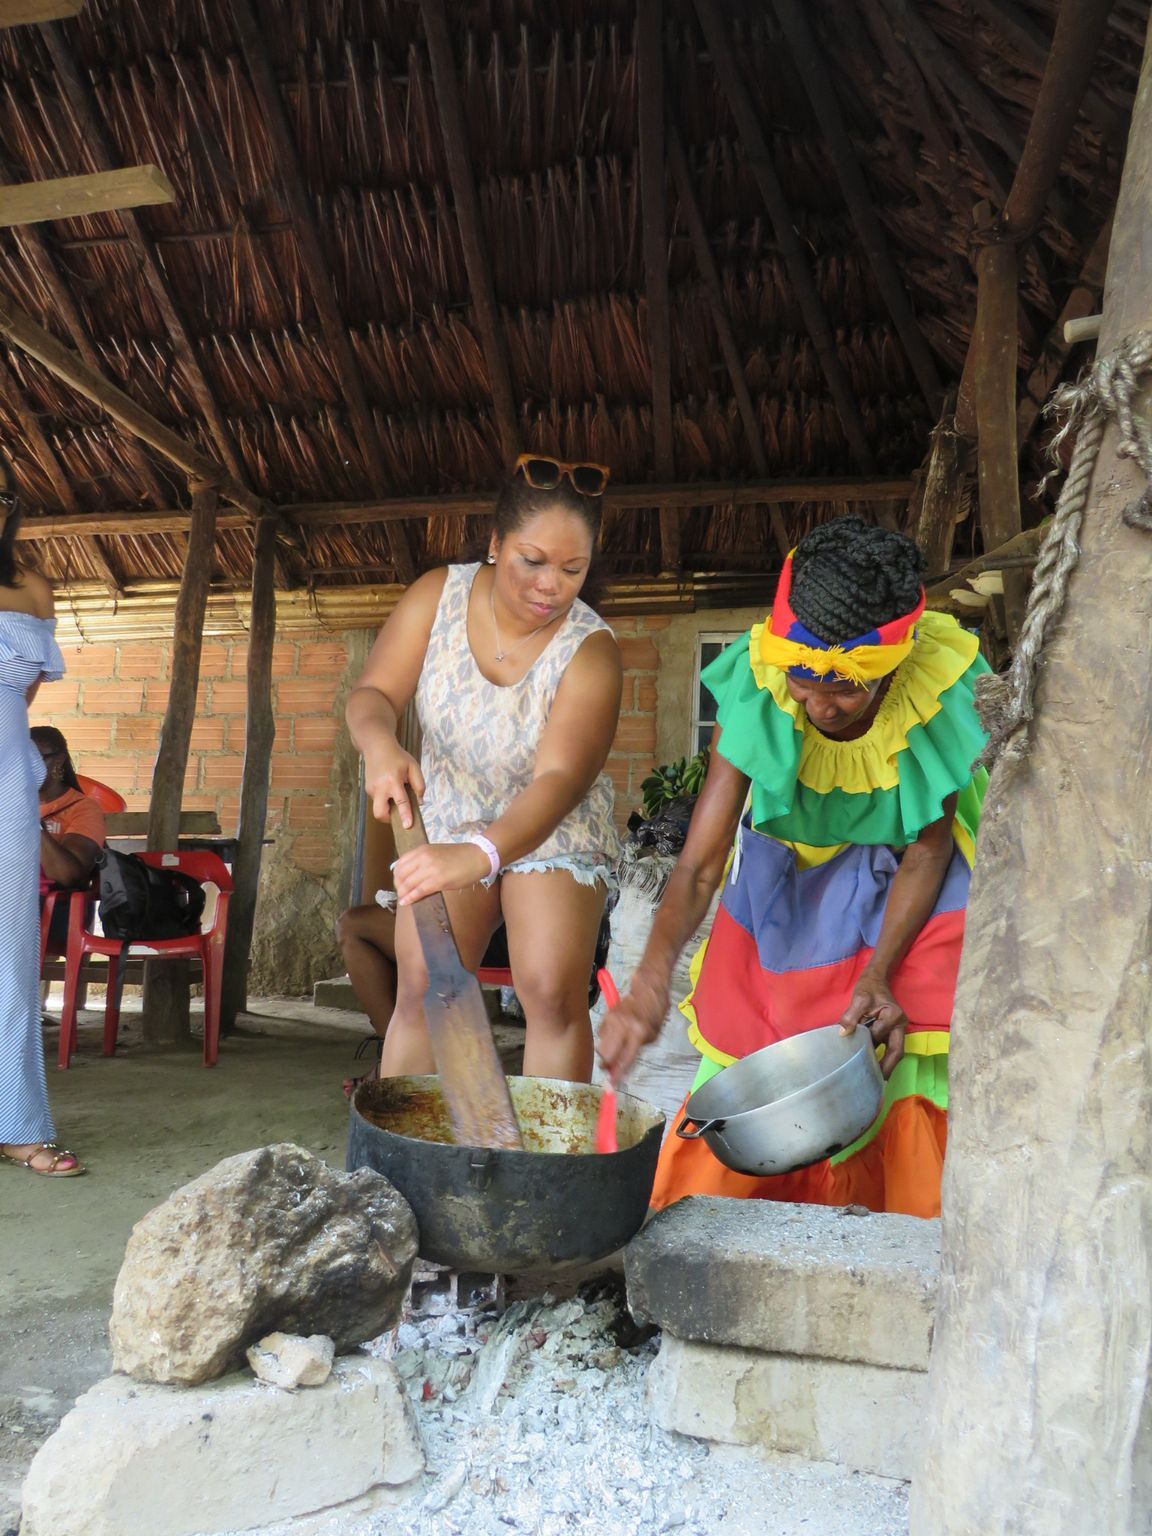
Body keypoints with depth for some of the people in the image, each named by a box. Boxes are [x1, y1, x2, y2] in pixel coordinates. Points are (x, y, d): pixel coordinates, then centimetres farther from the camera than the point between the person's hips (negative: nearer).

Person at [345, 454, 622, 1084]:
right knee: (419, 988, -4)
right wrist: (379, 742, -36)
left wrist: (481, 853, -51)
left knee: (552, 992, -15)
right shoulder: (439, 594, -14)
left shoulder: (590, 649, -24)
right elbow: (373, 692, -11)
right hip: (450, 824, 3)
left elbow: (560, 779, -34)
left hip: (552, 833, -2)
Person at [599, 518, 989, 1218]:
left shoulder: (944, 688, -28)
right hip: (785, 871, 0)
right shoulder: (754, 694, -30)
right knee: (747, 1055, 5)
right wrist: (651, 979, -49)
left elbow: (929, 844, -16)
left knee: (907, 1061, -7)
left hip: (903, 874, 0)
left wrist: (877, 974, -25)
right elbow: (700, 860, -32)